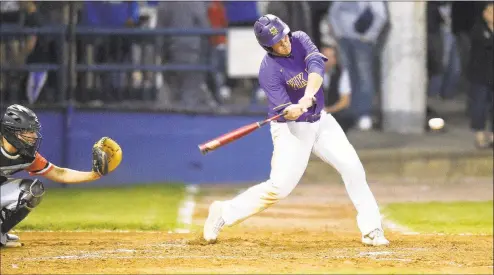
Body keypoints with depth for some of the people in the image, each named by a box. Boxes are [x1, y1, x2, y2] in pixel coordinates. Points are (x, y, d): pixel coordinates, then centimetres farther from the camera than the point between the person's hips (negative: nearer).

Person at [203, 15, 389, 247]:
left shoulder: (299, 40, -8)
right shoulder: (269, 71, -22)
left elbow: (316, 65, -26)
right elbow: (284, 110, -27)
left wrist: (308, 97, -42)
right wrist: (291, 111, -52)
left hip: (320, 121, 6)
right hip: (291, 129, -6)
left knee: (352, 168, -7)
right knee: (280, 186, -12)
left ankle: (371, 229, 0)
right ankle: (224, 213, 4)